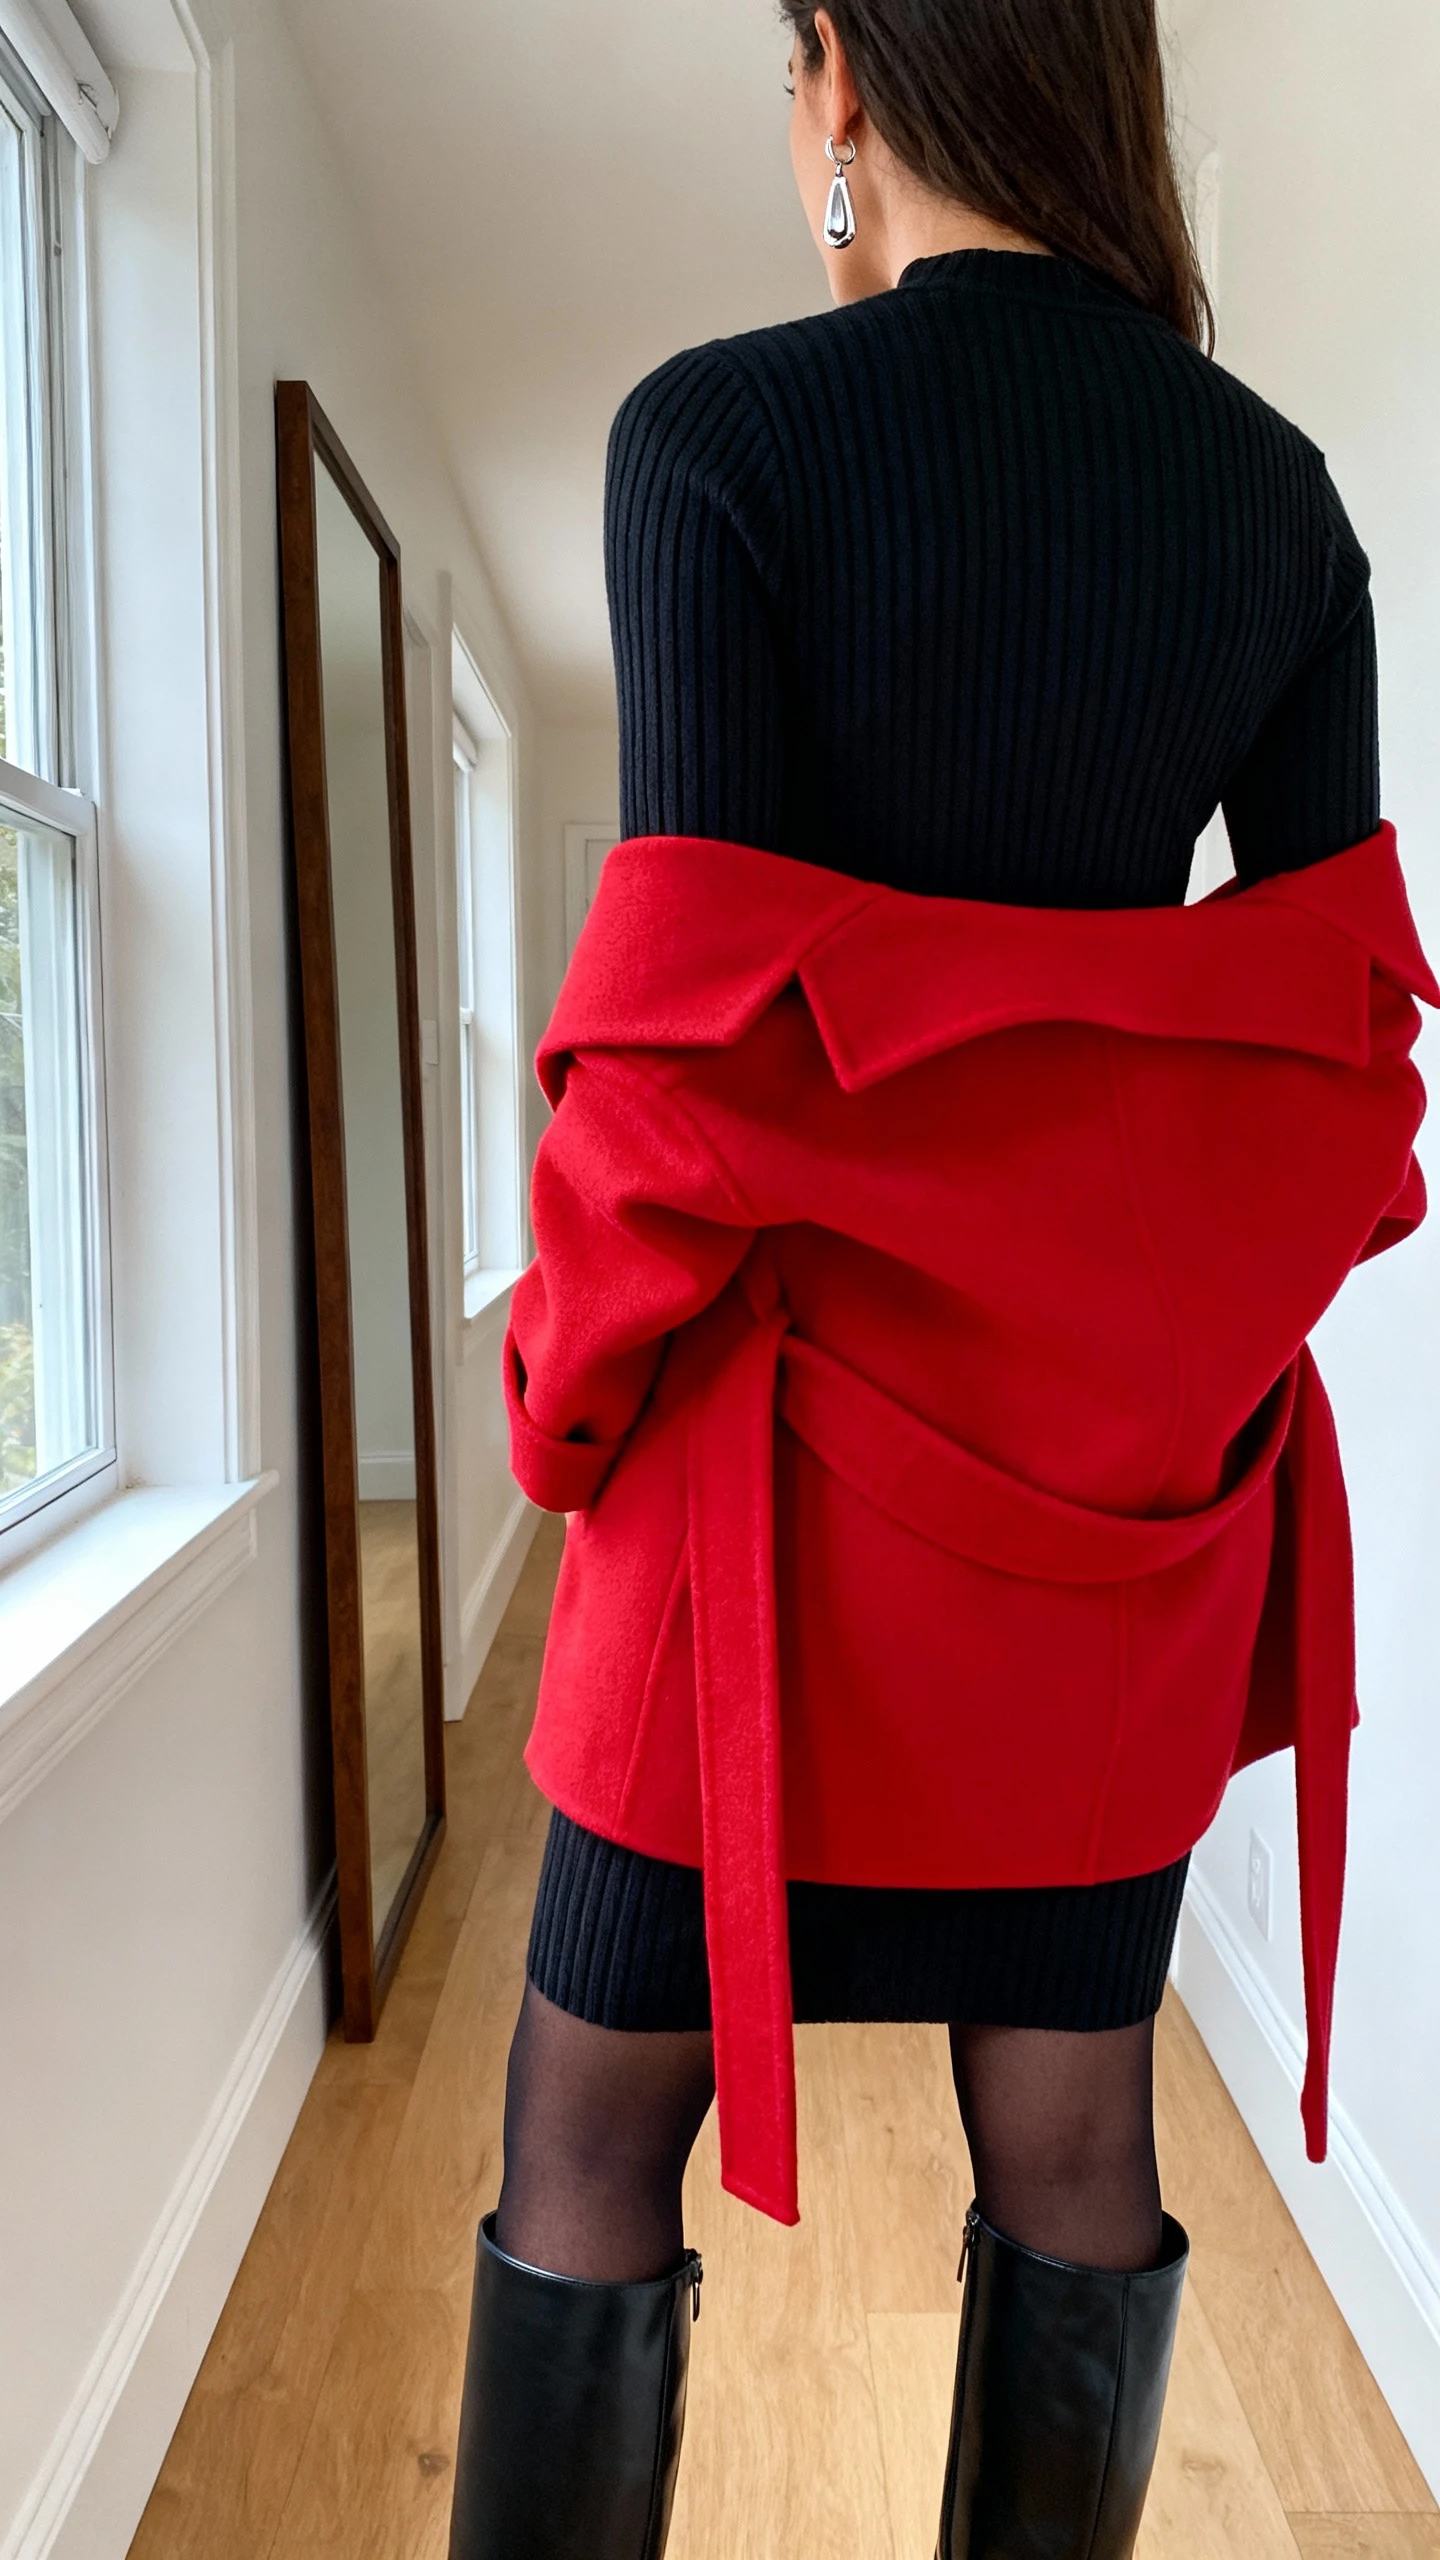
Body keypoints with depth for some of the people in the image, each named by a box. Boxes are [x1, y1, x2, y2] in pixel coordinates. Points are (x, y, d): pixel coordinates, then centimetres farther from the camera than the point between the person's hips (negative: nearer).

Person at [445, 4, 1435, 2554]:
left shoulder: (722, 430, -8)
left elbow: (700, 1003, -15)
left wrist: (574, 1388, -1)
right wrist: (1192, 1333, 17)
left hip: (807, 1415, -5)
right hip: (1139, 1445, 6)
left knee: (594, 2132, 12)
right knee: (1069, 2128, 17)